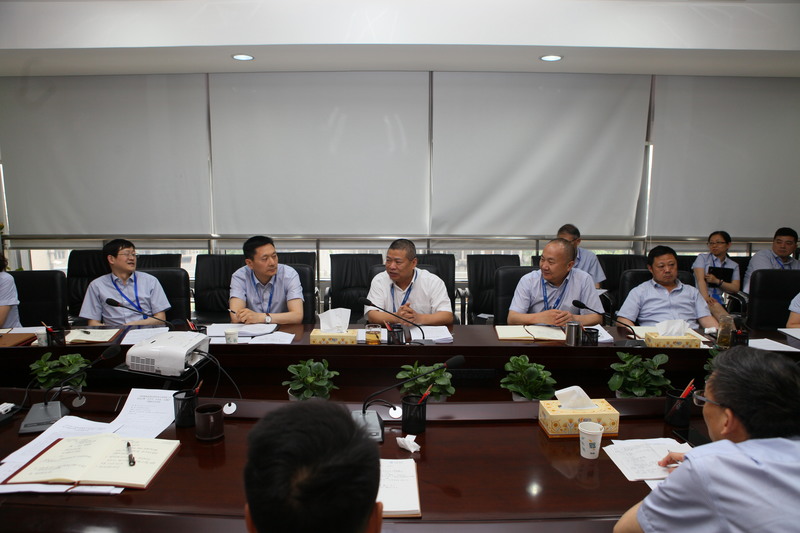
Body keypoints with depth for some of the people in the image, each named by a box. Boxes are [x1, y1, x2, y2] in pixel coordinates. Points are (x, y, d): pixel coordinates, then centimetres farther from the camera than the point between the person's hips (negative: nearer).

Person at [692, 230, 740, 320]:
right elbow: (700, 279, -5)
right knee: (715, 306, -38)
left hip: (720, 301, 2)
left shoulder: (734, 265, 22)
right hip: (701, 298, -2)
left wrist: (717, 281, -10)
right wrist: (706, 297, -24)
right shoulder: (702, 258, 13)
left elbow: (735, 288, 8)